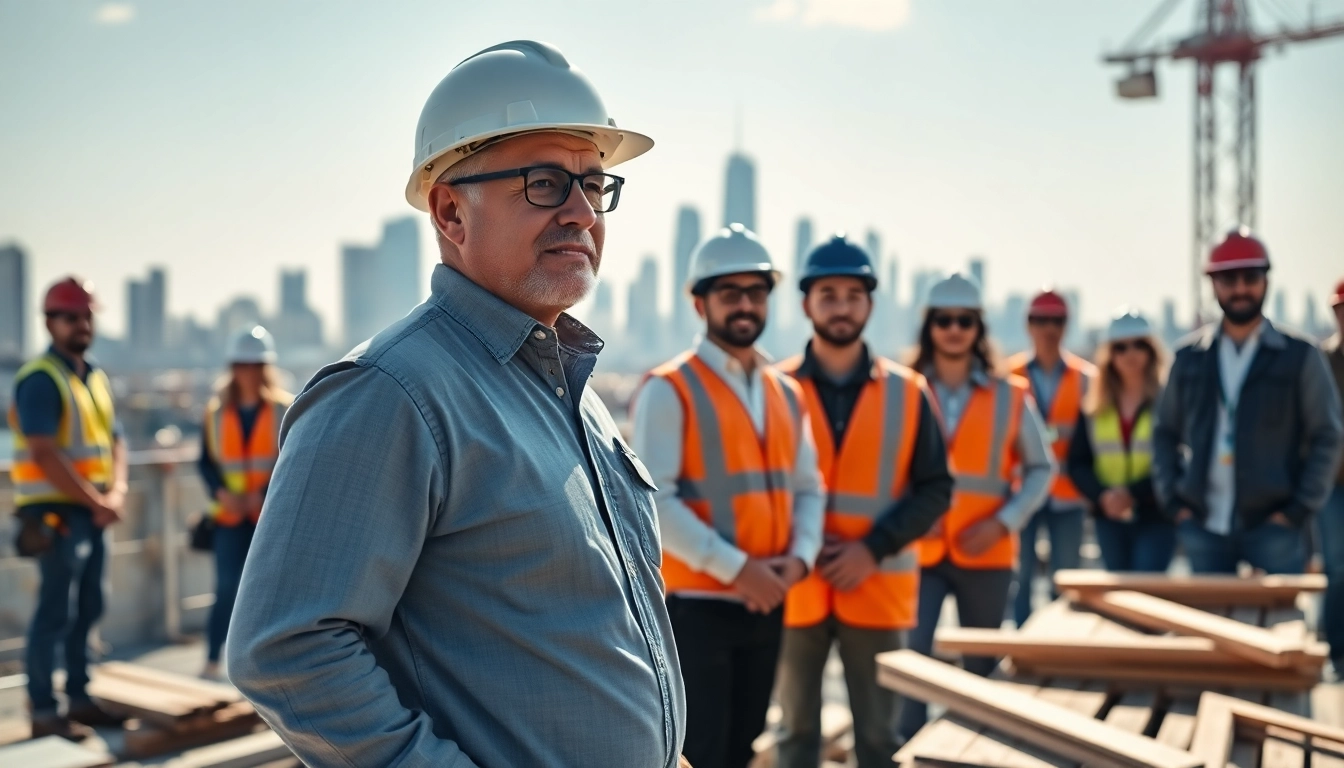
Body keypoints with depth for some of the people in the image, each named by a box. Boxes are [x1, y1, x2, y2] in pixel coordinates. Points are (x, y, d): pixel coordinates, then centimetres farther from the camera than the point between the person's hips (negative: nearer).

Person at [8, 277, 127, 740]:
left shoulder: (97, 378, 14)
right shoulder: (40, 380, -11)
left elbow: (115, 441, 13)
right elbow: (45, 455, -18)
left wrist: (116, 493, -4)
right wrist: (96, 502, -16)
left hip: (94, 512, 8)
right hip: (56, 513, -8)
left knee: (88, 609, 13)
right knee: (55, 613, -5)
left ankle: (79, 699, 23)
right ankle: (44, 713, 1)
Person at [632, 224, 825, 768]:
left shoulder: (786, 394, 11)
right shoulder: (669, 390, -10)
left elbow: (807, 488, 13)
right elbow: (654, 502, -17)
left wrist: (799, 556, -6)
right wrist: (736, 567, -19)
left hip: (766, 604, 7)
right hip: (695, 604, -6)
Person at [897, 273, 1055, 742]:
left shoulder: (1010, 396, 3)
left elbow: (1040, 469, 7)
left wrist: (1003, 523, -7)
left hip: (986, 554, 2)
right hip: (919, 551, -1)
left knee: (981, 665, 12)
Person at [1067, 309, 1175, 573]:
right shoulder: (1094, 407, 9)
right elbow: (1078, 462, 6)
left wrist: (1133, 492, -20)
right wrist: (1102, 495, -12)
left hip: (1156, 516, -4)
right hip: (1109, 516, 4)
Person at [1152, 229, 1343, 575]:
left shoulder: (1299, 356, 3)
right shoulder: (1190, 357, 10)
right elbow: (1164, 433, 14)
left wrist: (1298, 510, -8)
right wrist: (1173, 502, 3)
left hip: (1273, 526, -2)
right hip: (1204, 529, 3)